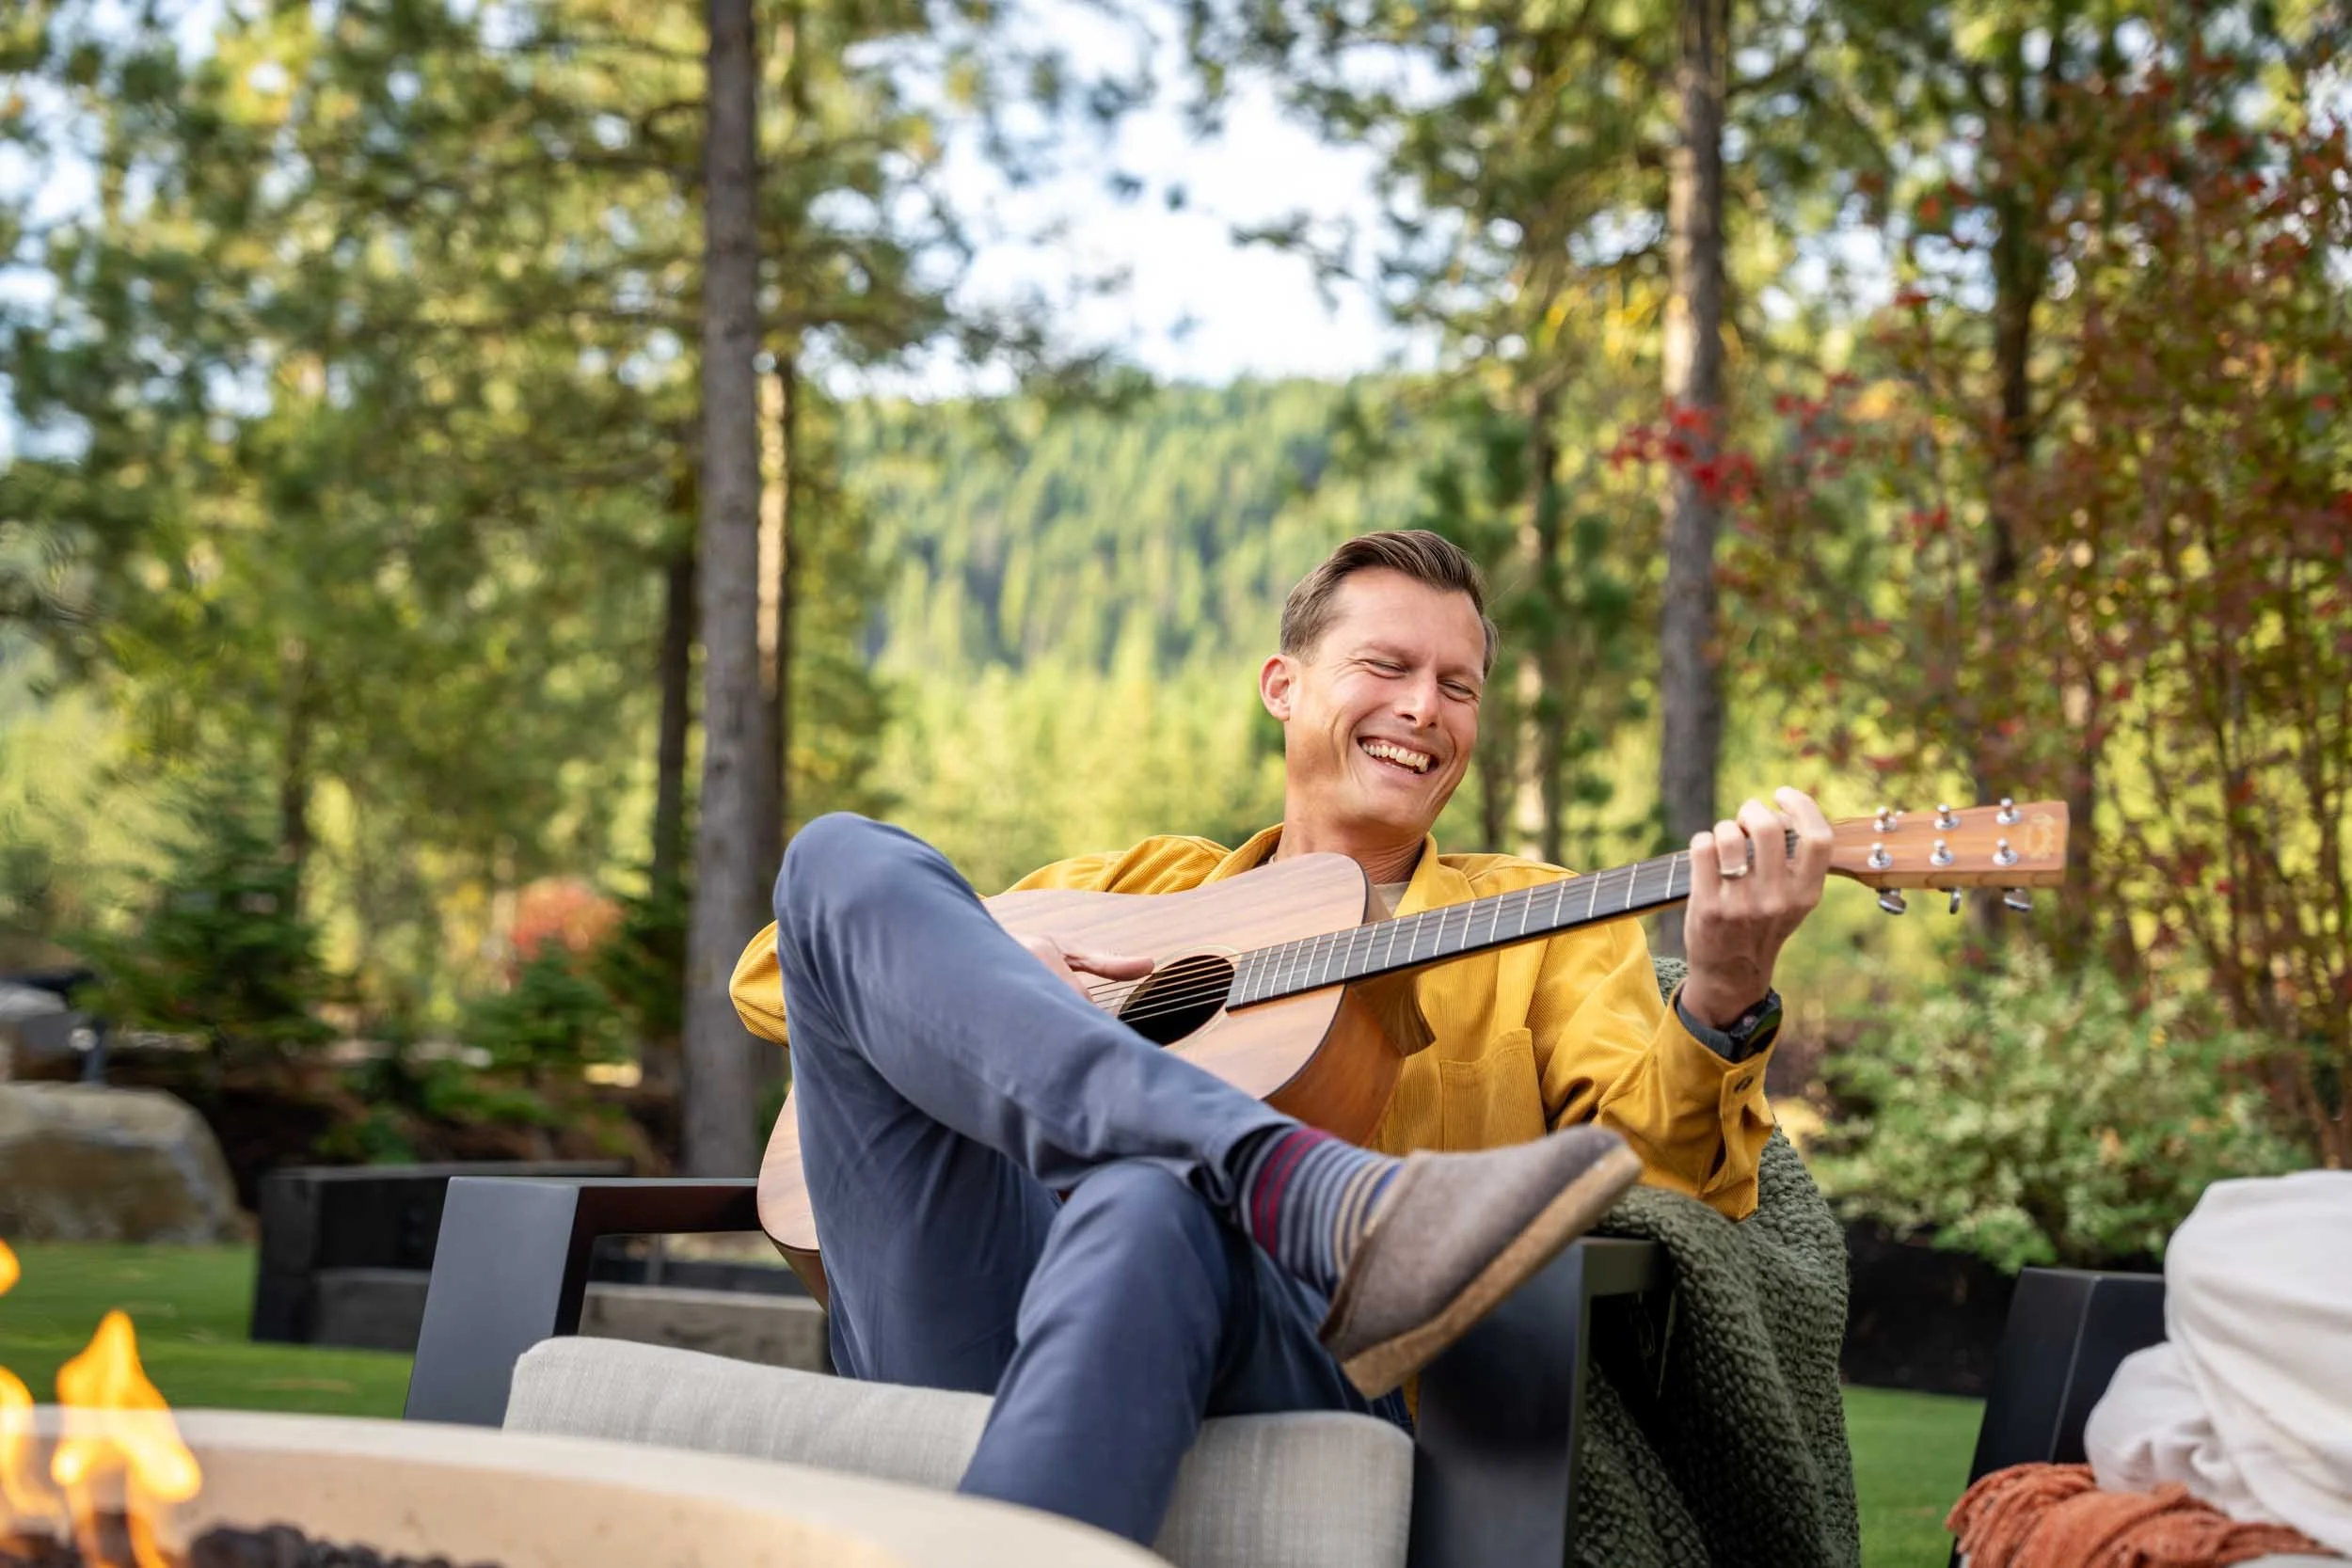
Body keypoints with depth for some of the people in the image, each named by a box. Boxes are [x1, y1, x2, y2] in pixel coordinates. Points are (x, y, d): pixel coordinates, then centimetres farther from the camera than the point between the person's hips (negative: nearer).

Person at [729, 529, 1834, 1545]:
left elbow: (1660, 1172, 6)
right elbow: (769, 976, 26)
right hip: (972, 1328, 3)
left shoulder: (1539, 922, 25)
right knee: (843, 859, -14)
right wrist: (973, 977, 5)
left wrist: (1722, 1002, -16)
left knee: (1146, 1207, -39)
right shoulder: (1139, 885, 30)